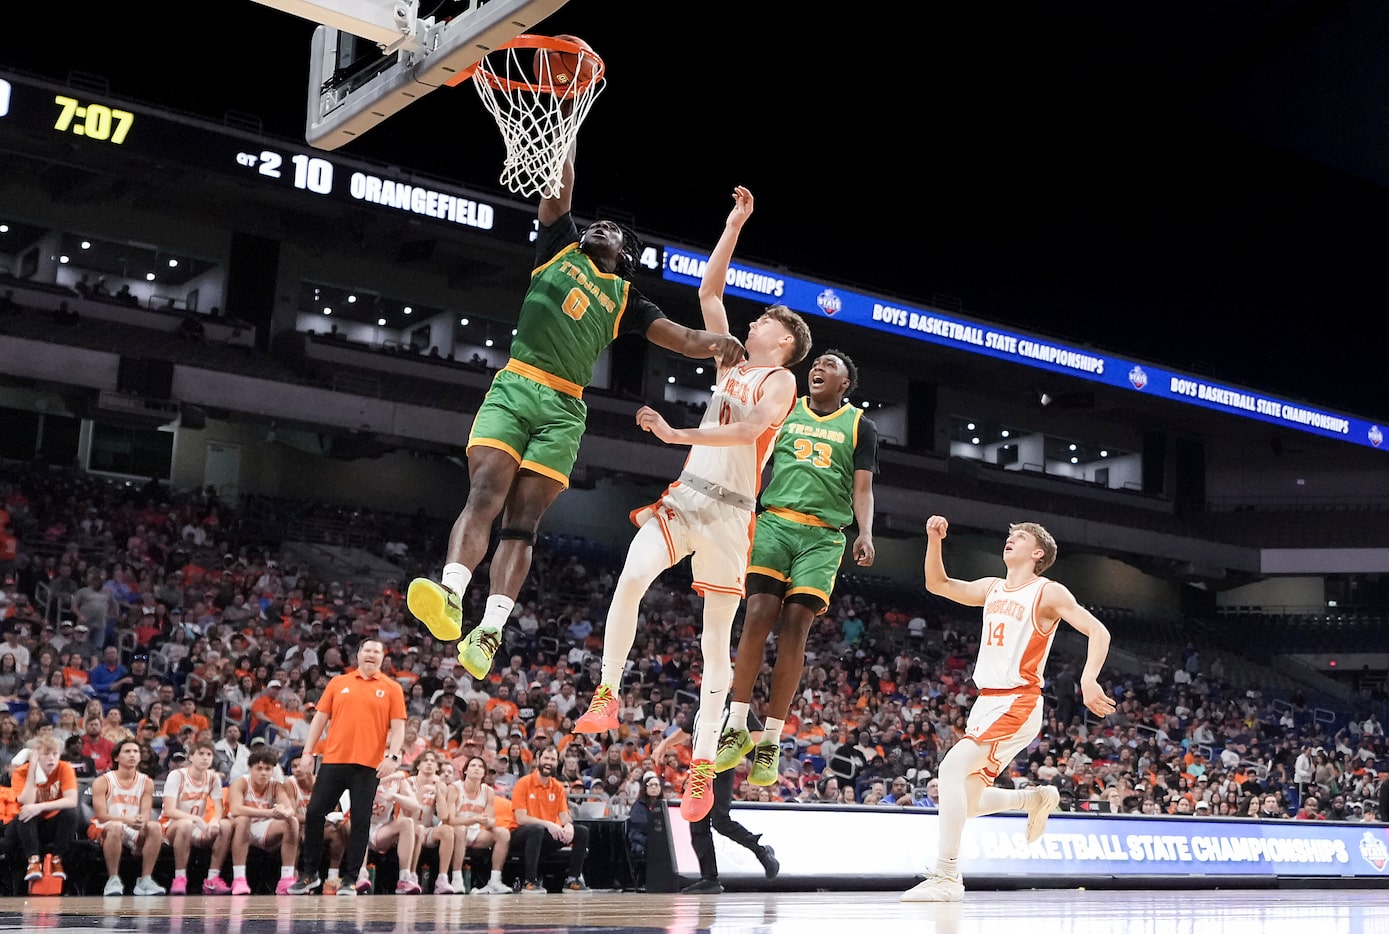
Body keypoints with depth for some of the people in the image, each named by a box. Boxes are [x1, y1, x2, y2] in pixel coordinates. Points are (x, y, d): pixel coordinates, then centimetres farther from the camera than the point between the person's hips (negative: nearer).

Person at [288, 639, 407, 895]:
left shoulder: (392, 688, 5)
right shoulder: (338, 683, 11)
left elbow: (397, 726, 1)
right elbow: (320, 717, 12)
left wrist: (393, 756, -12)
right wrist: (308, 751, 6)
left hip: (369, 763, -2)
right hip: (333, 759, 2)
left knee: (361, 821, 0)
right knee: (314, 813, 1)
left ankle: (349, 879, 8)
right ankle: (309, 873, 15)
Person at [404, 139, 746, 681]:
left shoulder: (625, 299, 21)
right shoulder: (561, 249, 21)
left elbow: (683, 338, 12)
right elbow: (560, 185, 14)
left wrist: (716, 343, -8)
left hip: (562, 410, 1)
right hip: (513, 387, 0)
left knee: (522, 521, -8)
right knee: (484, 495, -20)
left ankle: (489, 632, -19)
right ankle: (450, 594, -37)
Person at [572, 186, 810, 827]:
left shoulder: (781, 380, -1)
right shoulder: (731, 362, 17)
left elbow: (747, 430, -19)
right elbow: (708, 291, 17)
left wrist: (678, 435, -26)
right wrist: (735, 224, 15)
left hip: (730, 511, -4)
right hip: (686, 493, 5)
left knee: (717, 636, 0)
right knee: (630, 581, -22)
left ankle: (702, 763, 5)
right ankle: (608, 696, -12)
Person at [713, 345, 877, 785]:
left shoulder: (860, 426, 12)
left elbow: (862, 488, 7)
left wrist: (865, 534, -11)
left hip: (823, 537, 0)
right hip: (775, 522, 1)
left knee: (795, 628, -8)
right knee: (758, 617, -15)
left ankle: (771, 741, -3)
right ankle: (737, 729, -7)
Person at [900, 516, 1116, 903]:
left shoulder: (1048, 593, -4)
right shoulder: (992, 588, 16)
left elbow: (1098, 631, -10)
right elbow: (937, 584, 20)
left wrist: (1088, 680, -27)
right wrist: (934, 539, 4)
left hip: (1017, 704, -8)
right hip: (986, 702, 8)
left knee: (951, 768, -25)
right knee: (965, 804, 8)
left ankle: (946, 877, -23)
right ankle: (1034, 798, 32)